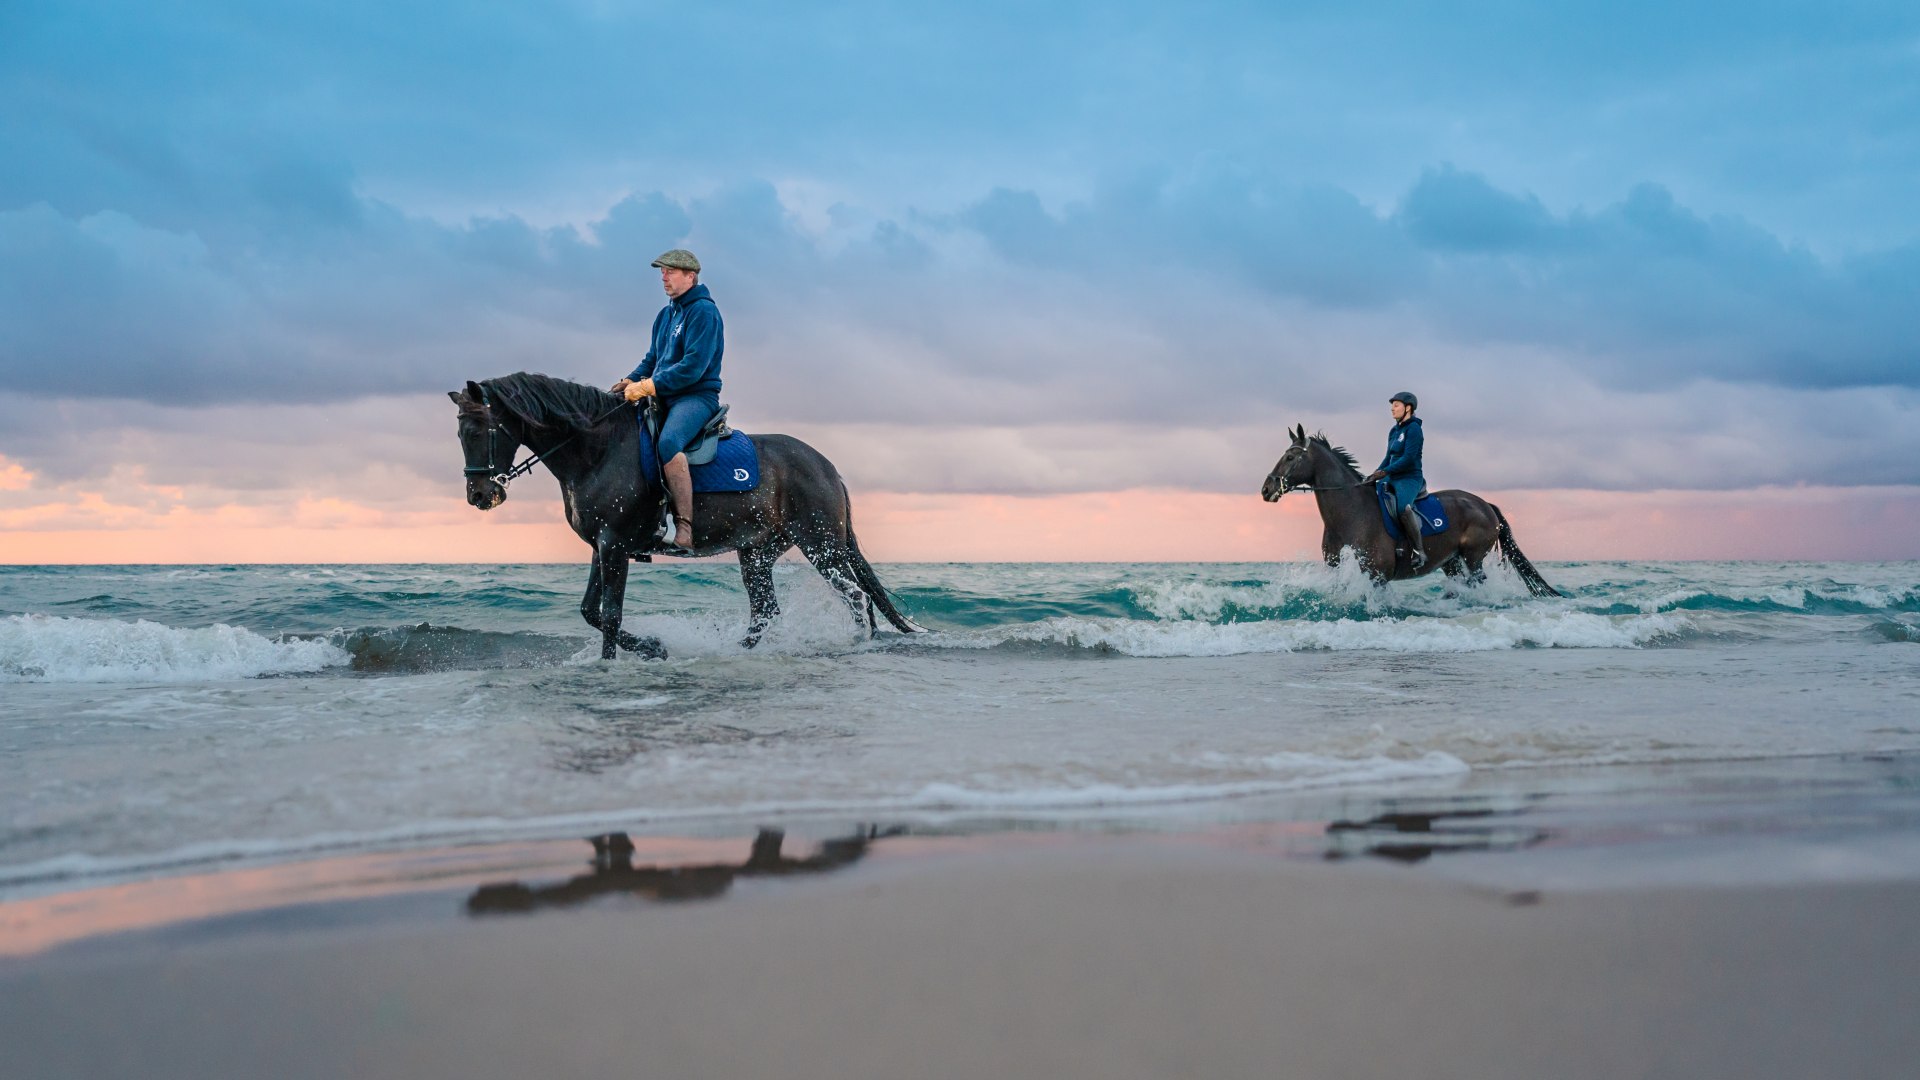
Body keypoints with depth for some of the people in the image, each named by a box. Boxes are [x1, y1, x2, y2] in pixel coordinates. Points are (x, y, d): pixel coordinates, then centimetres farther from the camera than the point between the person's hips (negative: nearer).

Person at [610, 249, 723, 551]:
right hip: (664, 398, 10)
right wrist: (631, 381, 3)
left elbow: (693, 366, -20)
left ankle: (685, 527, -38)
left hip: (697, 396, -10)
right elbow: (653, 357, 23)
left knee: (668, 442, -36)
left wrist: (648, 387, -20)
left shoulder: (703, 311, -10)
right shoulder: (666, 315, 17)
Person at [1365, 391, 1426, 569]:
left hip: (1410, 479, -10)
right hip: (1393, 479, 10)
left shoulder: (1413, 429, -9)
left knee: (1403, 507, -37)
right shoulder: (1394, 431, 17)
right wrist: (1376, 474, 4)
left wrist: (1385, 472, -22)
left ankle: (1419, 551, -32)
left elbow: (1408, 458, -18)